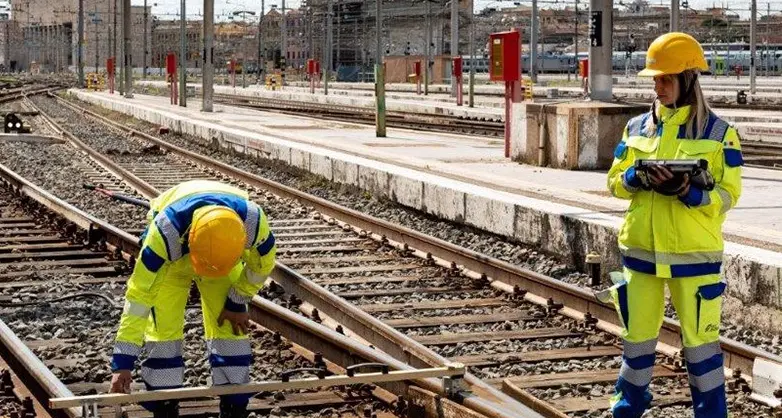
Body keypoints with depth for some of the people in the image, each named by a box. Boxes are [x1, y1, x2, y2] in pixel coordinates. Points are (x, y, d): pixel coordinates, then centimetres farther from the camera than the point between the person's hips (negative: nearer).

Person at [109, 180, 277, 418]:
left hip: (227, 254, 2)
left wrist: (237, 303, -7)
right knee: (164, 332, -11)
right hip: (169, 260, -2)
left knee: (231, 329, -4)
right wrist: (123, 361, -39)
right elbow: (139, 294, -40)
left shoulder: (253, 221, -39)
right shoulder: (166, 231, -45)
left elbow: (262, 263, -14)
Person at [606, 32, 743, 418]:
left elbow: (728, 196, -5)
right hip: (640, 249, 4)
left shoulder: (718, 133, -3)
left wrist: (687, 191, -23)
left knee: (699, 339, -2)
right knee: (637, 334, 12)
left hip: (694, 253, -3)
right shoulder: (637, 127, 8)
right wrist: (638, 179, -13)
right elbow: (615, 182, 9)